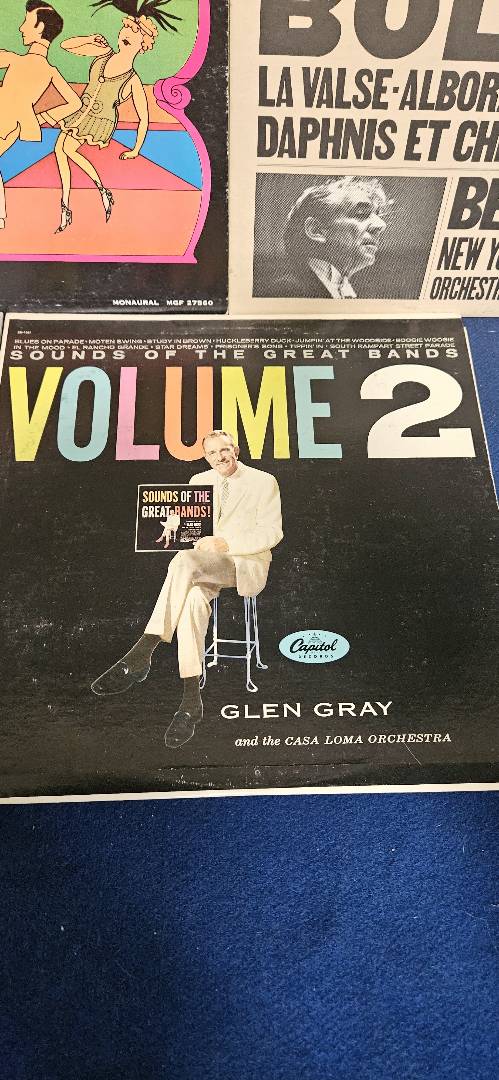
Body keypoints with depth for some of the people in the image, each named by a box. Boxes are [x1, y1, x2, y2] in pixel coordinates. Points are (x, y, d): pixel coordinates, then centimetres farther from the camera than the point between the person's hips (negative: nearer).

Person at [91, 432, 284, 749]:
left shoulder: (264, 482, 3)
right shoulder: (198, 481, 18)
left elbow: (272, 533, -5)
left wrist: (227, 543, -17)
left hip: (246, 564, -4)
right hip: (204, 565, 4)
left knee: (184, 561, -36)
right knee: (194, 598, -35)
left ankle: (140, 657, -37)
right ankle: (192, 701, -35)